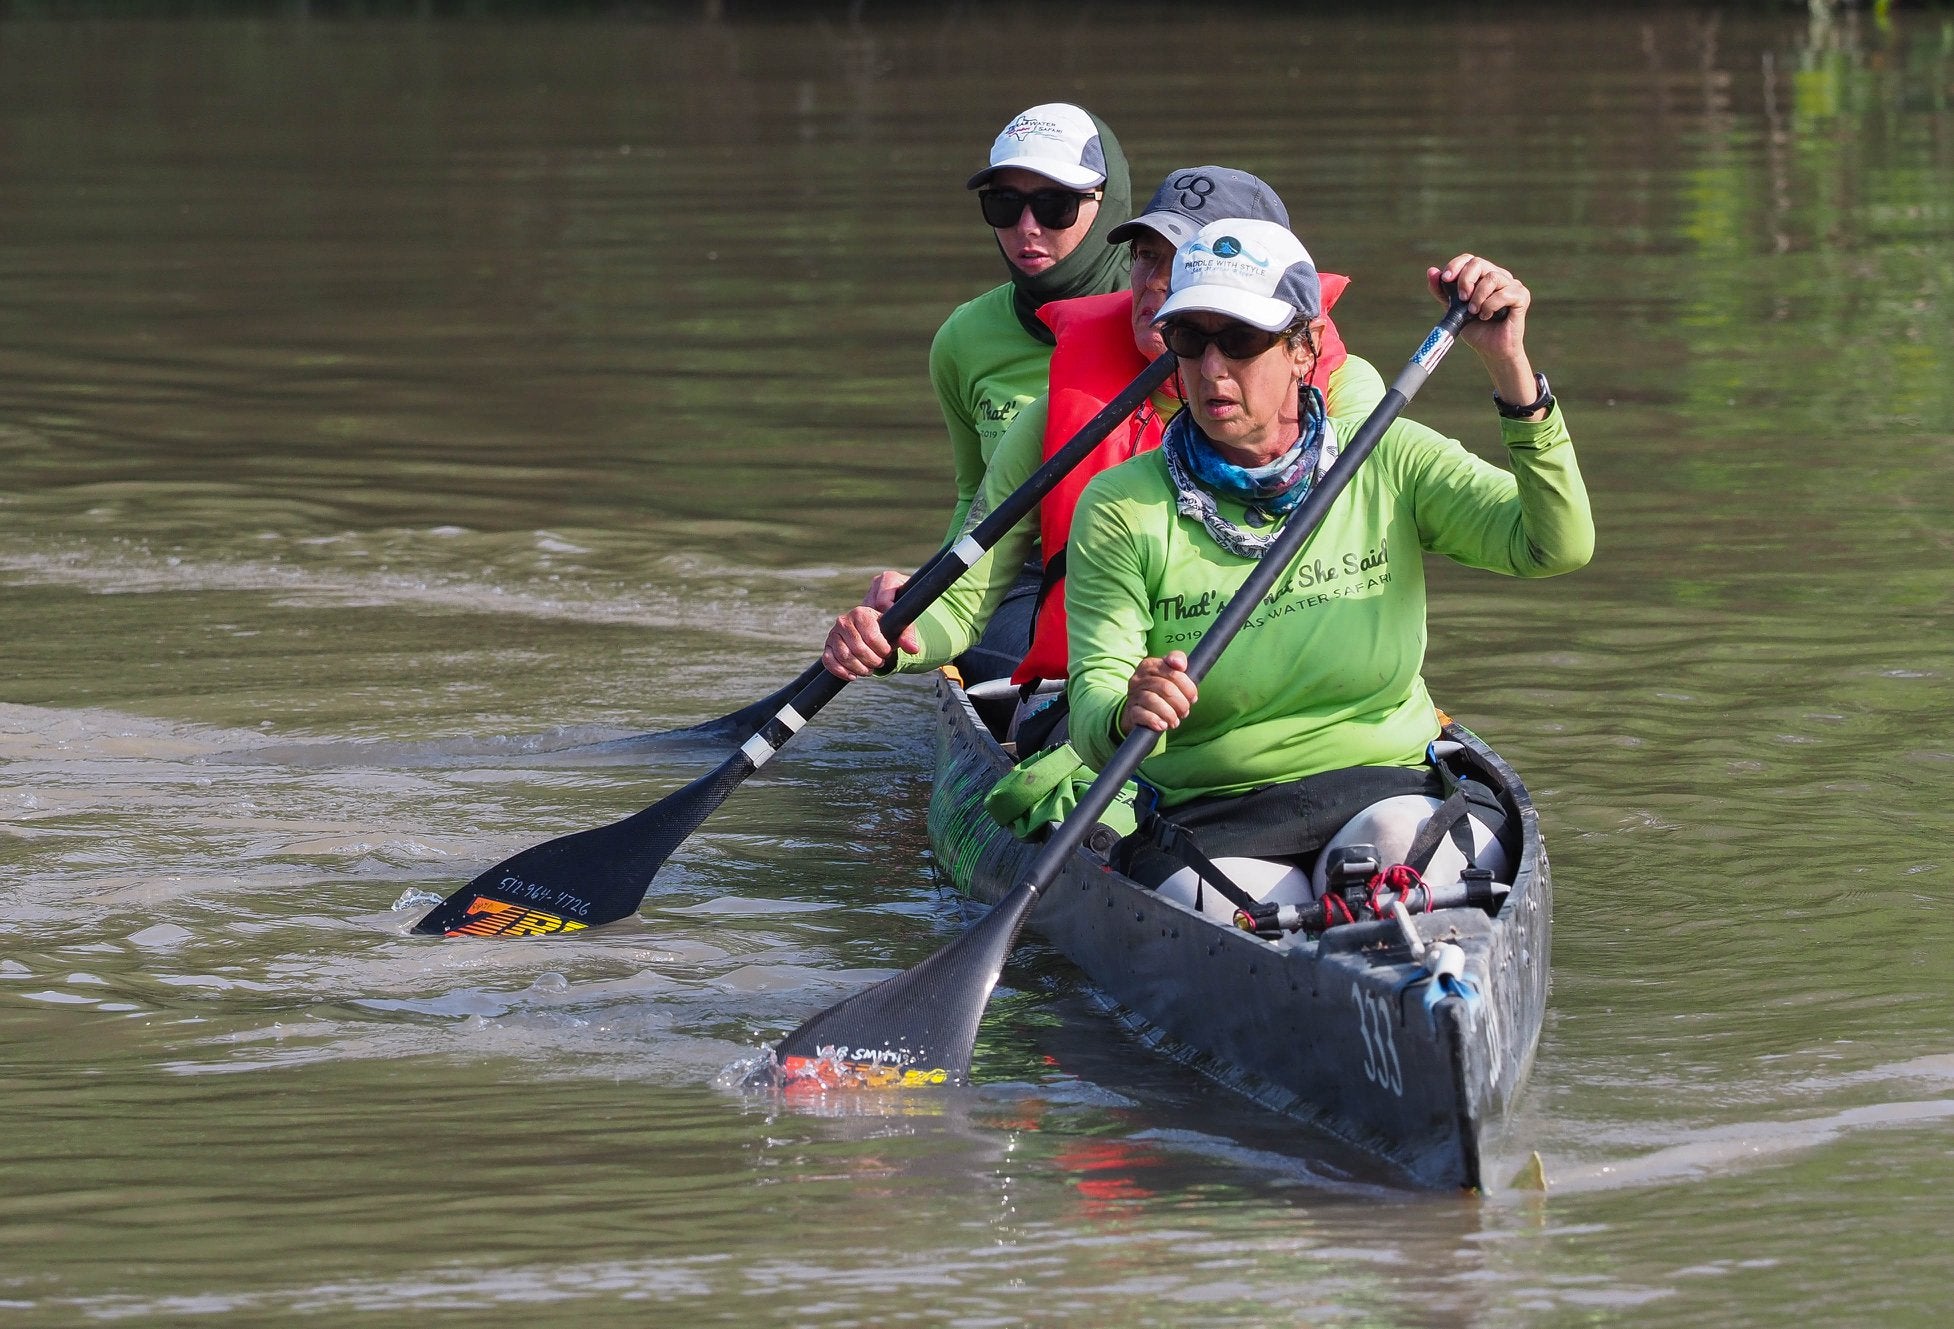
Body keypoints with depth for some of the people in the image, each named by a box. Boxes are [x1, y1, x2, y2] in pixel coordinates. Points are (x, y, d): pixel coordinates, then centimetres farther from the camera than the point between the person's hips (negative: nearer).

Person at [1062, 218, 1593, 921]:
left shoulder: (1390, 466, 4)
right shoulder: (1121, 509, 0)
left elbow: (1558, 546, -11)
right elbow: (1092, 710, -10)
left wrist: (1510, 367, -20)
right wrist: (1126, 716, -35)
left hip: (1395, 789, 0)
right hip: (1208, 822, 0)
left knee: (1401, 839, -35)